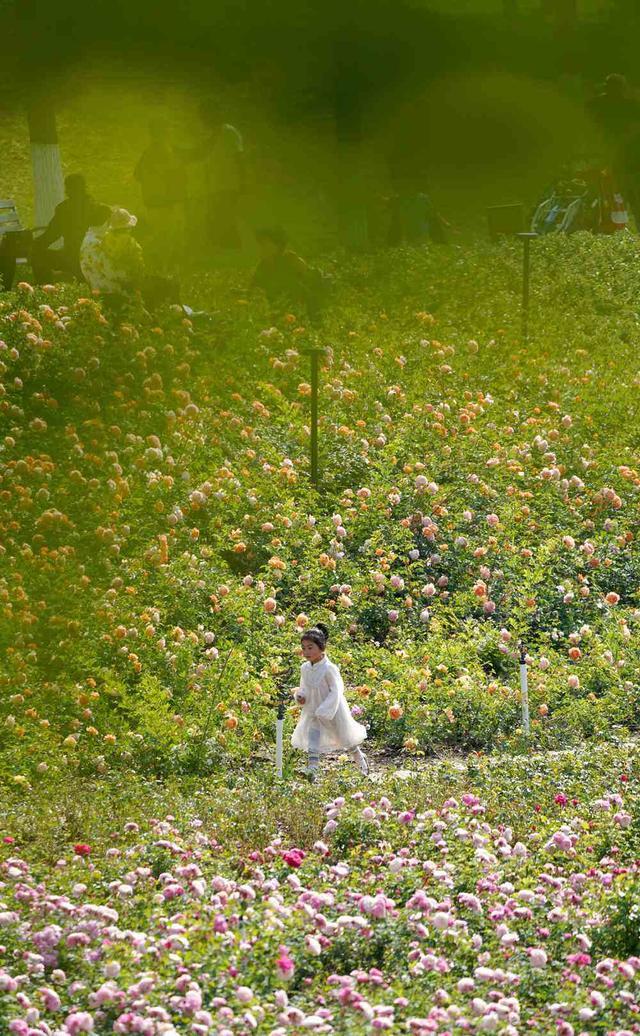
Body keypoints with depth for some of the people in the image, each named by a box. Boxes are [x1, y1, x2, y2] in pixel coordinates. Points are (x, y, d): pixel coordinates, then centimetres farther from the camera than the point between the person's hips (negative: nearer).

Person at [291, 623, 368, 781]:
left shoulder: (329, 669, -25)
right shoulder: (305, 668, -4)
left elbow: (336, 691, -23)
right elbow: (304, 687, 13)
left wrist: (324, 712, -28)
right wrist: (300, 696, -11)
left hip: (333, 711, -5)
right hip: (313, 711, 5)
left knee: (344, 737, 15)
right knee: (313, 738, -8)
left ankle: (360, 758, 41)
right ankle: (312, 769, -10)